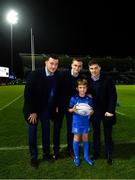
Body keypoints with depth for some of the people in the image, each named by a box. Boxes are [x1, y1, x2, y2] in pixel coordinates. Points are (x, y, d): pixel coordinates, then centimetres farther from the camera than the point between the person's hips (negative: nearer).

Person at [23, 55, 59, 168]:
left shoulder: (57, 76, -9)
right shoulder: (34, 75, -22)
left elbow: (57, 92, 6)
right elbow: (28, 94, -20)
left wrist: (55, 106, 1)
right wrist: (32, 111, -18)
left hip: (46, 108, 4)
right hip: (33, 108, -3)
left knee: (46, 130, 10)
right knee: (33, 131, 3)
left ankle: (46, 153, 26)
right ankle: (33, 157, 17)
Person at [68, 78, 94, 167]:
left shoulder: (89, 99, -3)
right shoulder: (74, 98, -9)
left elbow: (92, 110, 5)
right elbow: (69, 109, -1)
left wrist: (91, 112, -17)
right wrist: (73, 110, -22)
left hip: (86, 122, 2)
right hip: (77, 122, -2)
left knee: (85, 138, 13)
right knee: (76, 138, 8)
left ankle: (86, 156, 29)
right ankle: (76, 157, 24)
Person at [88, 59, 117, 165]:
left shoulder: (108, 79, -12)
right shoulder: (88, 80, -3)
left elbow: (113, 96, -11)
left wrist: (110, 111, -15)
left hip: (106, 111, -2)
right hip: (94, 111, 3)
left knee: (108, 134, 8)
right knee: (96, 132, 12)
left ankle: (109, 155, 20)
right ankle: (96, 152, 26)